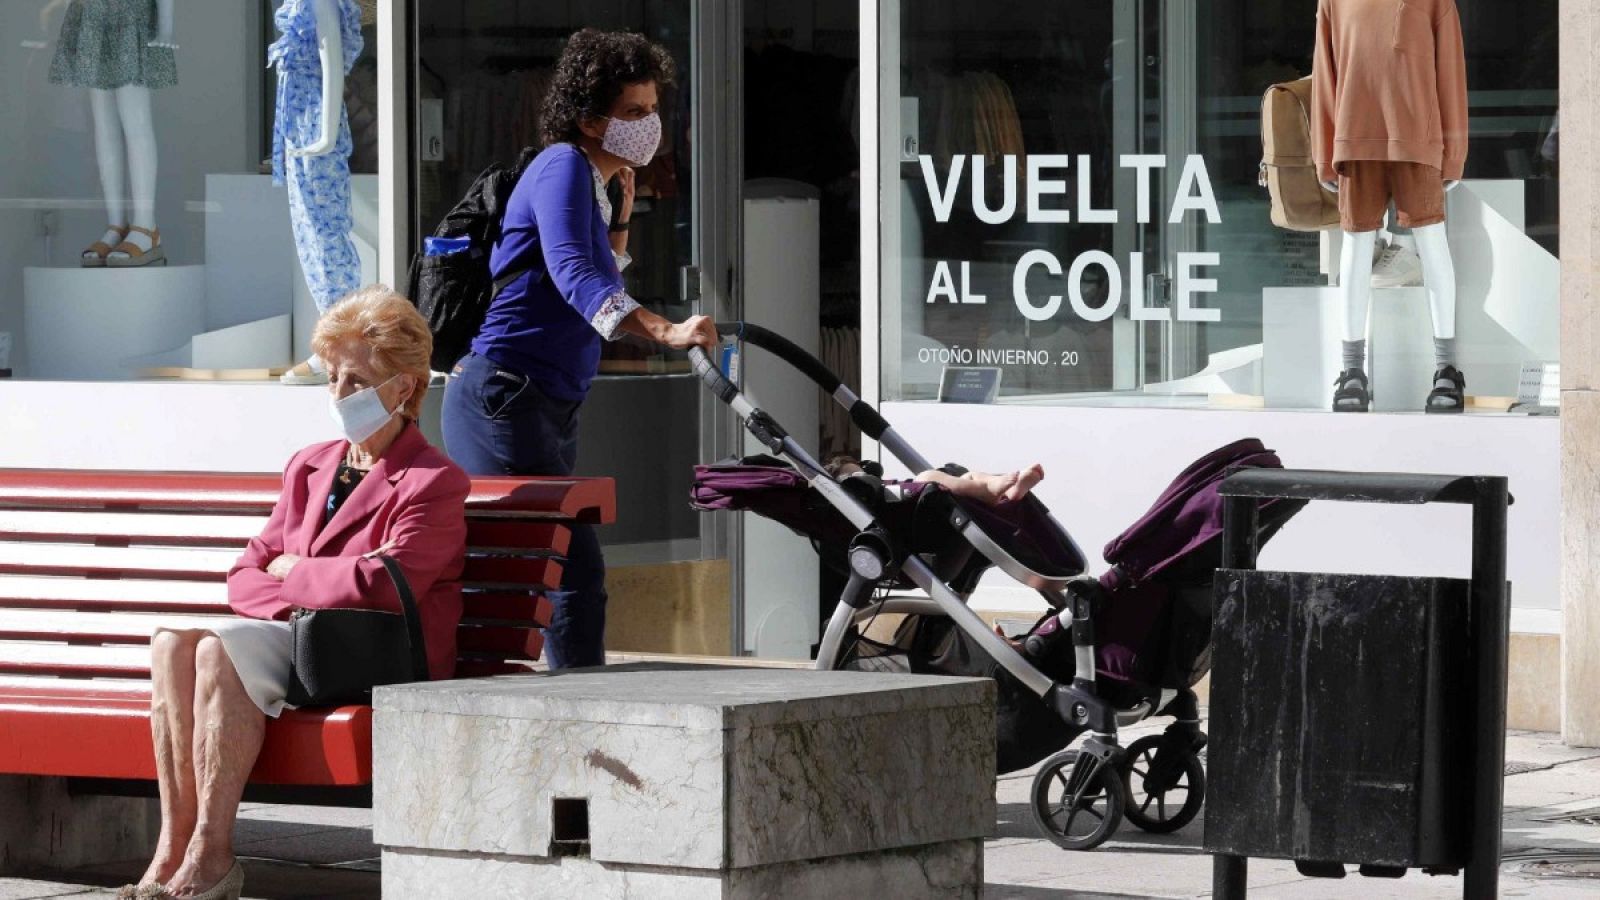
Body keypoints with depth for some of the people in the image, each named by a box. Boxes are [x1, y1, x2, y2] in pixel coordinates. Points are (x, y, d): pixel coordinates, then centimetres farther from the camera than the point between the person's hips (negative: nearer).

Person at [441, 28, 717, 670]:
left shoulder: (593, 183, 20)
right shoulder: (563, 166, -10)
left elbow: (595, 289, 34)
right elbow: (571, 273, -27)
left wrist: (620, 212, 23)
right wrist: (665, 331, -39)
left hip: (547, 410, 11)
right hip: (505, 397, -11)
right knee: (575, 568, -17)